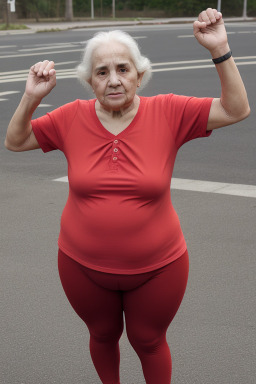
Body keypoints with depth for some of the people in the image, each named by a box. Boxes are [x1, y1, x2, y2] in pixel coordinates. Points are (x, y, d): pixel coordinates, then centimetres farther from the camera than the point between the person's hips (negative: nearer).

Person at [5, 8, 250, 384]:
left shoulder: (168, 113, -12)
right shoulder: (71, 118, -8)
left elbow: (236, 110, -12)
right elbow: (15, 141, 3)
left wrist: (220, 49, -23)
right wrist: (31, 97, -14)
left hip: (157, 267, -1)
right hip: (83, 266, 2)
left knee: (149, 340, 19)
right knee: (103, 335, 24)